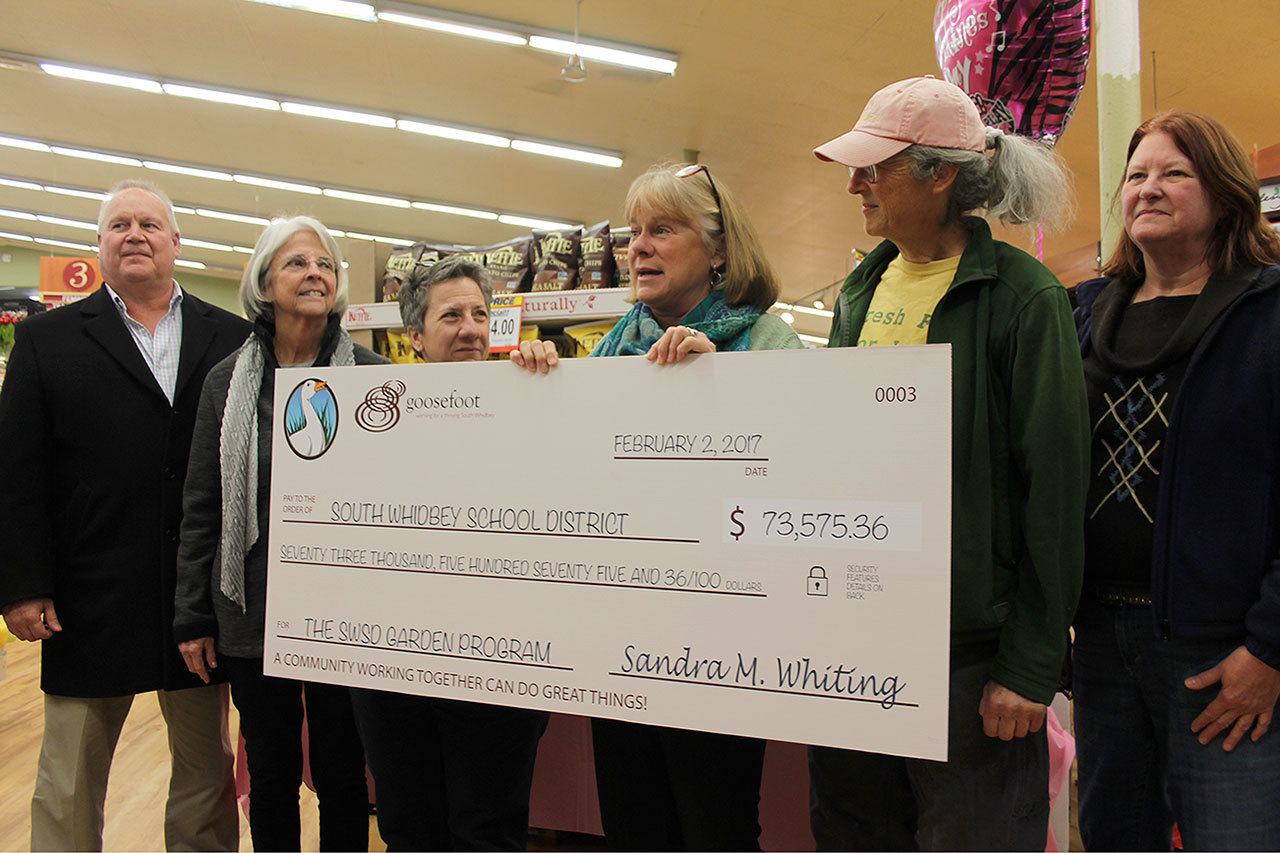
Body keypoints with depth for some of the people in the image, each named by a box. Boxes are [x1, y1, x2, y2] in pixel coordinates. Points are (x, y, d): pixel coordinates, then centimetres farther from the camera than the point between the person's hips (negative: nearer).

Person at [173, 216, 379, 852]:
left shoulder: (371, 377, -3)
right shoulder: (228, 381, 3)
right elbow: (201, 506, 5)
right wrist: (193, 617, 4)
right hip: (253, 614, 2)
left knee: (342, 774, 11)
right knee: (271, 775, 15)